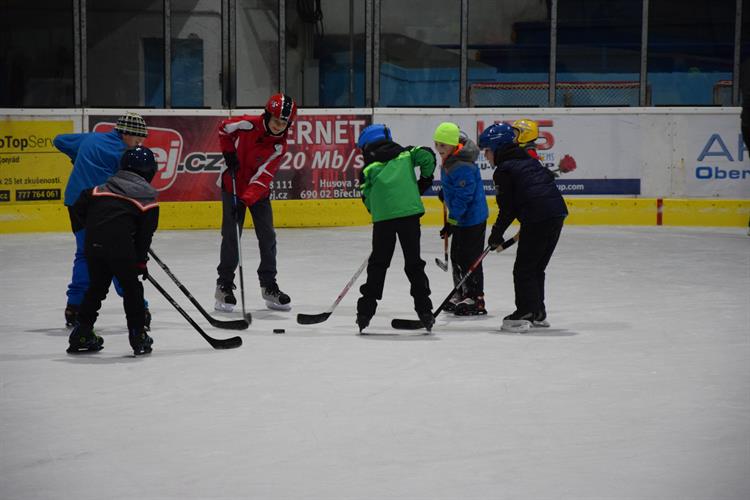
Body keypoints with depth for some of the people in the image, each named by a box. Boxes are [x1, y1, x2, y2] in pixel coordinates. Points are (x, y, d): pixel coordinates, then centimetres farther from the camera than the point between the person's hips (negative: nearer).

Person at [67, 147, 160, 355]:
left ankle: (81, 333, 21)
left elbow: (79, 206, 15)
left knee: (97, 286, 20)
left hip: (92, 243, 5)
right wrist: (141, 261, 13)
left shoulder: (104, 187, 23)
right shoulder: (148, 196, 10)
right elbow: (145, 234, 6)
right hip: (119, 242, -5)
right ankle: (138, 335, 9)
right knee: (132, 288, 9)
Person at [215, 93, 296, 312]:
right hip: (233, 185, -2)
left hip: (258, 191, 2)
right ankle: (224, 285, 0)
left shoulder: (279, 146, -17)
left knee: (267, 236, 1)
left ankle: (269, 286, 13)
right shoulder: (247, 125, -19)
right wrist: (228, 152, -9)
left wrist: (246, 199, -36)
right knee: (231, 235, -7)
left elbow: (262, 177, -25)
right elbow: (223, 128, 2)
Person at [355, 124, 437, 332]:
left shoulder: (368, 168, 9)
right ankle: (424, 311, 3)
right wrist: (425, 180, 15)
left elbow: (368, 199, 5)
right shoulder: (405, 154, 13)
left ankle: (366, 311, 10)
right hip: (410, 212, 1)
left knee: (377, 264, 11)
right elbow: (427, 156, 0)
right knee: (414, 263, 8)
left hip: (383, 219, -1)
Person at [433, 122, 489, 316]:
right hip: (460, 217, 10)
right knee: (457, 256, 16)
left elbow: (463, 196, -27)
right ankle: (461, 295, 27)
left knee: (469, 258, -5)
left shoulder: (462, 167, -27)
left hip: (472, 218, -10)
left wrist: (451, 222, -24)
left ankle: (476, 300, 2)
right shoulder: (449, 160, 4)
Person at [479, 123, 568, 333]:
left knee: (523, 269, 0)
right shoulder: (528, 160, 21)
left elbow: (507, 208, -6)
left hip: (537, 218, -9)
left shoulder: (503, 171, -3)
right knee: (537, 268, 18)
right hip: (557, 213, 9)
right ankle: (538, 313, 23)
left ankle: (524, 314, -4)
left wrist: (496, 235, 5)